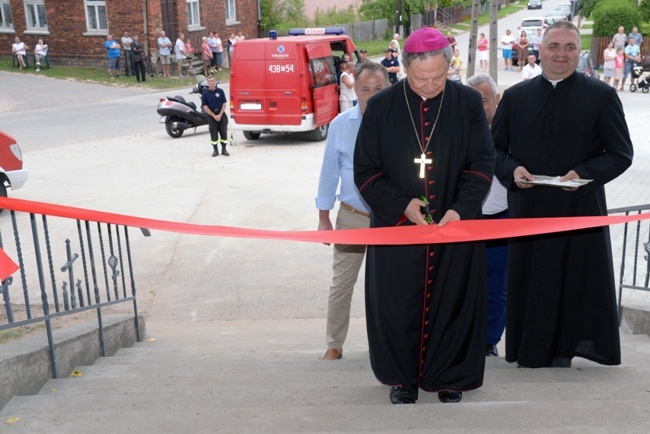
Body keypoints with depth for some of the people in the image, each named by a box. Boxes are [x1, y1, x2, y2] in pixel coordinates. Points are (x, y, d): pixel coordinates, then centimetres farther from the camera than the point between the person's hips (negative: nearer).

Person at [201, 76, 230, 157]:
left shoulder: (220, 91, 2)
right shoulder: (205, 93, -2)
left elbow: (224, 104, 1)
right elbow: (205, 106, -5)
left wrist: (220, 115, -10)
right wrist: (214, 116, -11)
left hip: (221, 114, 1)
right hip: (211, 115, -1)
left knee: (223, 131, 0)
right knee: (213, 132, 1)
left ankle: (224, 149, 10)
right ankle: (215, 150, 9)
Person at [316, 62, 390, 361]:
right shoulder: (340, 125, -3)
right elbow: (329, 172, 3)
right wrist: (323, 218, 3)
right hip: (352, 216, 1)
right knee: (341, 284, 6)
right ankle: (334, 345, 20)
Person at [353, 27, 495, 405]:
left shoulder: (469, 103, 0)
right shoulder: (381, 107, -1)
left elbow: (483, 163, -1)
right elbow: (365, 170, 0)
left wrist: (461, 208, -17)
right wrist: (401, 204, -15)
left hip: (456, 227, 0)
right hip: (396, 227, 0)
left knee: (454, 303, 6)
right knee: (397, 306, 5)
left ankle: (450, 379, 24)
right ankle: (403, 378, 24)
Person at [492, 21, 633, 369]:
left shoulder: (601, 96, 1)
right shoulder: (515, 96, 8)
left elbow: (620, 154, 1)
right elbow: (495, 148, 11)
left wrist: (584, 174, -16)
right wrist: (512, 170, -9)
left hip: (580, 209, -2)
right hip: (527, 208, 2)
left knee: (575, 279, 4)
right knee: (528, 281, 7)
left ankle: (562, 352, 18)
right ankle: (529, 352, 19)